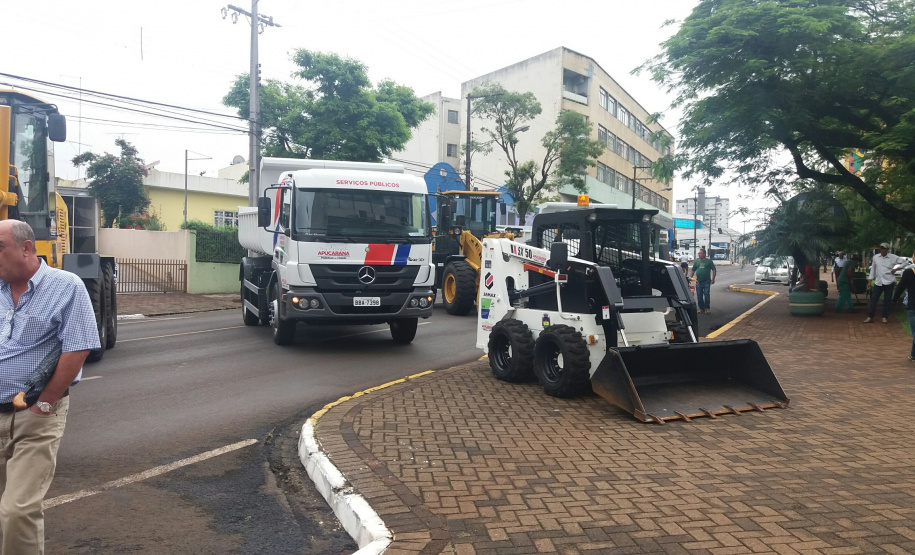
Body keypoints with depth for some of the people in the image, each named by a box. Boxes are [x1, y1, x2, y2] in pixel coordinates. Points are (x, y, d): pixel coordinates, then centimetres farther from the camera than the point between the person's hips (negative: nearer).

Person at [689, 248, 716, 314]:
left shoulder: (709, 261, 2)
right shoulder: (696, 261, 10)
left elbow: (714, 270, 3)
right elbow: (693, 270, 13)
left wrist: (713, 279, -6)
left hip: (706, 282, -3)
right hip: (698, 282, 3)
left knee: (706, 296, -4)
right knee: (699, 296, 6)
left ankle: (707, 308, 7)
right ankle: (701, 308, 15)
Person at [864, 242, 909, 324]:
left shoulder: (893, 257, -5)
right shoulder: (876, 257, 3)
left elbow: (905, 261, -3)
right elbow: (873, 269, 10)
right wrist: (870, 281, 9)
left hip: (889, 282, -2)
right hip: (878, 282, 2)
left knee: (887, 300, 5)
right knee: (873, 299, 1)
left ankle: (885, 317, 18)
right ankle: (870, 317, 6)